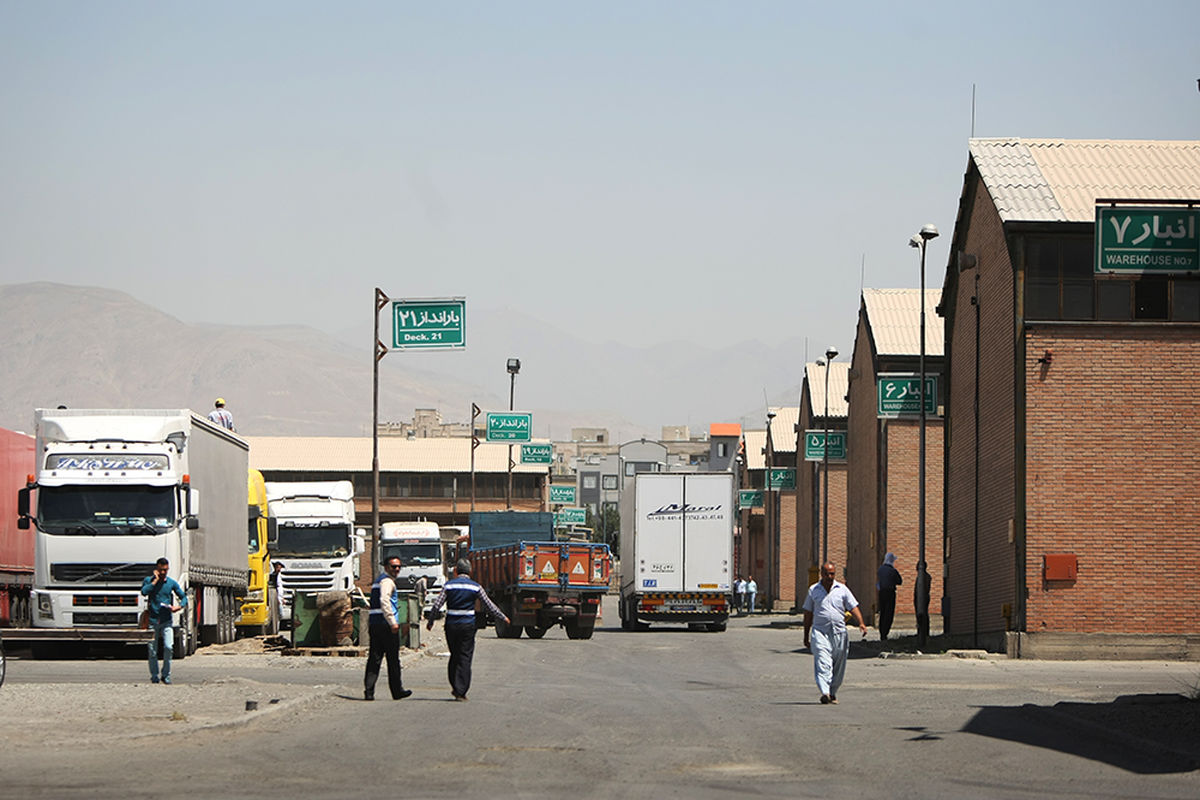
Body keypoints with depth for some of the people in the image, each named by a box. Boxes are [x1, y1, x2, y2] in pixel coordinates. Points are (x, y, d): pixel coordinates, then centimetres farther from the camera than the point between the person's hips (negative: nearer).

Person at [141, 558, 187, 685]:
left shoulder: (172, 583, 7)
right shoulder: (149, 580, 3)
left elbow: (184, 597, 9)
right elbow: (144, 591, -17)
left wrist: (179, 606, -11)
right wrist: (156, 580, -12)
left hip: (166, 621, 0)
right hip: (152, 620, 0)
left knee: (168, 647, -14)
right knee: (152, 651, 3)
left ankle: (166, 675, 0)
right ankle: (154, 676, 16)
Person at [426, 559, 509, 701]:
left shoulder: (448, 585, 0)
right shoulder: (475, 587, -1)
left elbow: (437, 605, -3)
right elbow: (490, 605, 4)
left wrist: (430, 622, 10)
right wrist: (503, 617, 17)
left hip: (451, 625, 1)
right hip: (468, 624, -1)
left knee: (454, 656, 14)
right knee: (465, 657, 1)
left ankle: (455, 688, 17)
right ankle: (461, 691, -4)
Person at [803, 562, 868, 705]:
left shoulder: (842, 590, 7)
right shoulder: (813, 590, 8)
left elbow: (853, 608, 3)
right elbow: (808, 614, 14)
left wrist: (861, 623, -15)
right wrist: (806, 636, 14)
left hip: (839, 633, 2)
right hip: (820, 631, -2)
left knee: (838, 666, 7)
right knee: (822, 662, -18)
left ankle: (833, 693, 24)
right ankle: (825, 693, -28)